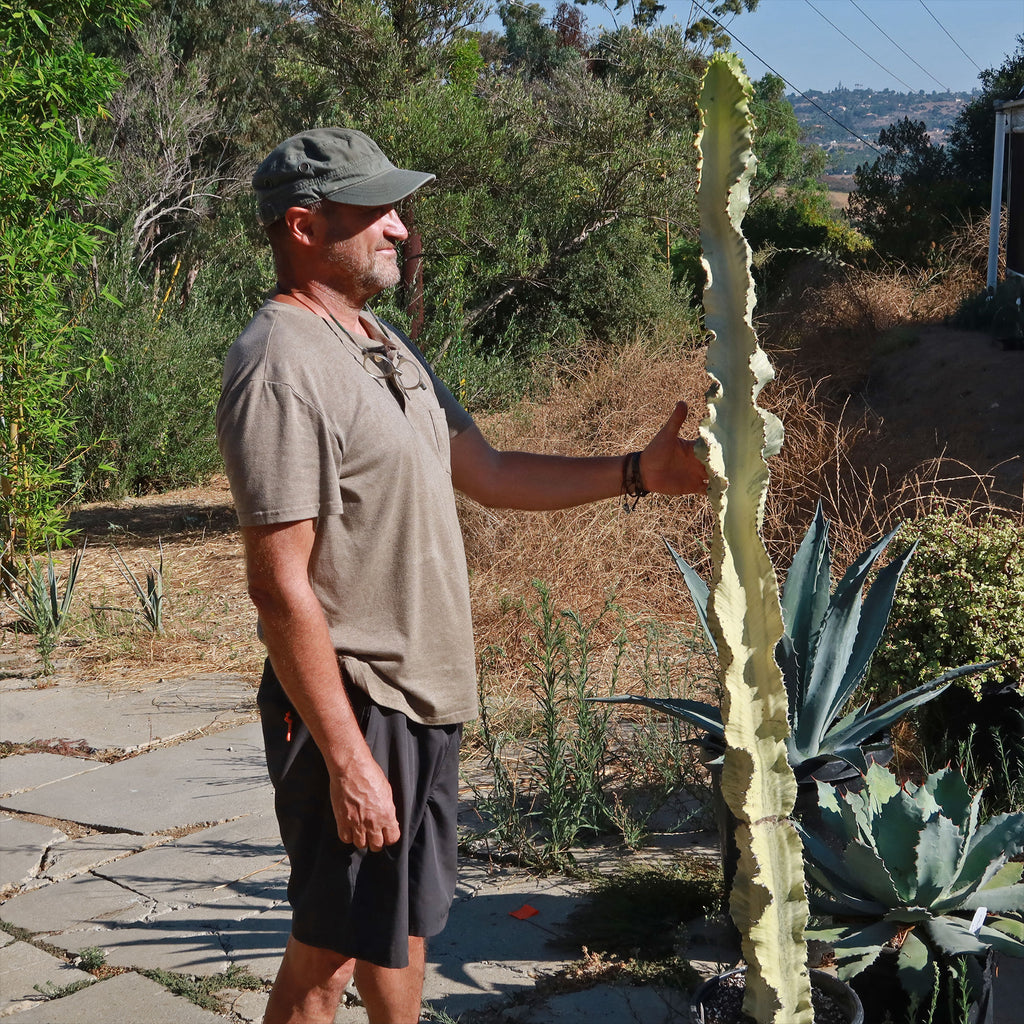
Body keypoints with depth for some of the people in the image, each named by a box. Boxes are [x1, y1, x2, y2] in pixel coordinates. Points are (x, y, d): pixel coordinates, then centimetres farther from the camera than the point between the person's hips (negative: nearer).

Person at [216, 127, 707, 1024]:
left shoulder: (384, 343, 11)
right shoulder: (281, 369, -21)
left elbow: (489, 475, 15)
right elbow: (281, 588, -24)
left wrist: (641, 472, 8)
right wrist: (347, 760, -24)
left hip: (422, 696, 9)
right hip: (353, 707, -9)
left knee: (404, 924, 23)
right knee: (329, 950, 6)